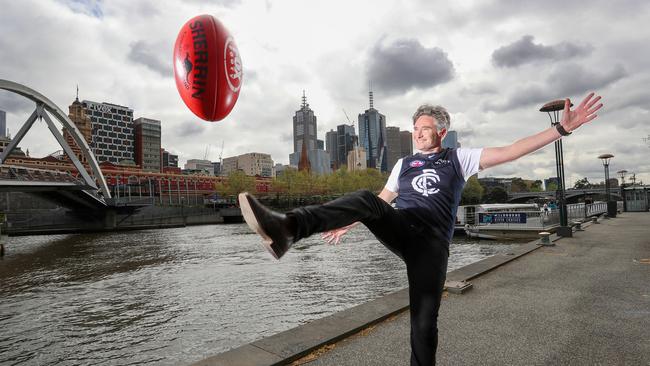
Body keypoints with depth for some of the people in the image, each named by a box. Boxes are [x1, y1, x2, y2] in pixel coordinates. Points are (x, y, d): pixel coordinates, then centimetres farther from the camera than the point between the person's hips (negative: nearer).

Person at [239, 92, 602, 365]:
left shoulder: (459, 158, 14)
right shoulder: (404, 164, 23)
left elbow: (512, 151, 5)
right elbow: (380, 202, 29)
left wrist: (563, 128, -2)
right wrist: (348, 224, 28)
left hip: (432, 243, -1)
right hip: (401, 230, 2)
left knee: (424, 323, -4)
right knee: (365, 199, -30)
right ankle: (287, 228, -48)